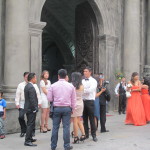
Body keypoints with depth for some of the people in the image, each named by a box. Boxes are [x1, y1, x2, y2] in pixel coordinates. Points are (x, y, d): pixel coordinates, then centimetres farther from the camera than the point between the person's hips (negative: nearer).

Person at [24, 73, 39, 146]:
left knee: (29, 124, 20)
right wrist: (35, 109, -17)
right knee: (30, 125, -6)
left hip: (28, 108, 10)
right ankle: (27, 141, -3)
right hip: (31, 109, -10)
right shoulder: (31, 87, -20)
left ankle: (29, 138, 31)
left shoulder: (27, 86, 11)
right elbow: (32, 100, -24)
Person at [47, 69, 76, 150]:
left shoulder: (53, 86, -2)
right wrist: (72, 108, 17)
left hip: (56, 108, 0)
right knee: (66, 127, 3)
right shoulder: (70, 86, 2)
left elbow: (49, 98, 1)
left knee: (55, 127, 6)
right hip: (67, 108, 0)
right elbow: (73, 99, 7)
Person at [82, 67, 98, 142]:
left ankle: (94, 135, 8)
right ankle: (86, 134, 20)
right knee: (84, 119, 10)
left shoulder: (93, 81, -3)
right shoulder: (82, 81, 12)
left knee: (91, 119, 0)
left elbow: (90, 90, -17)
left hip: (90, 101, -4)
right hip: (83, 101, 4)